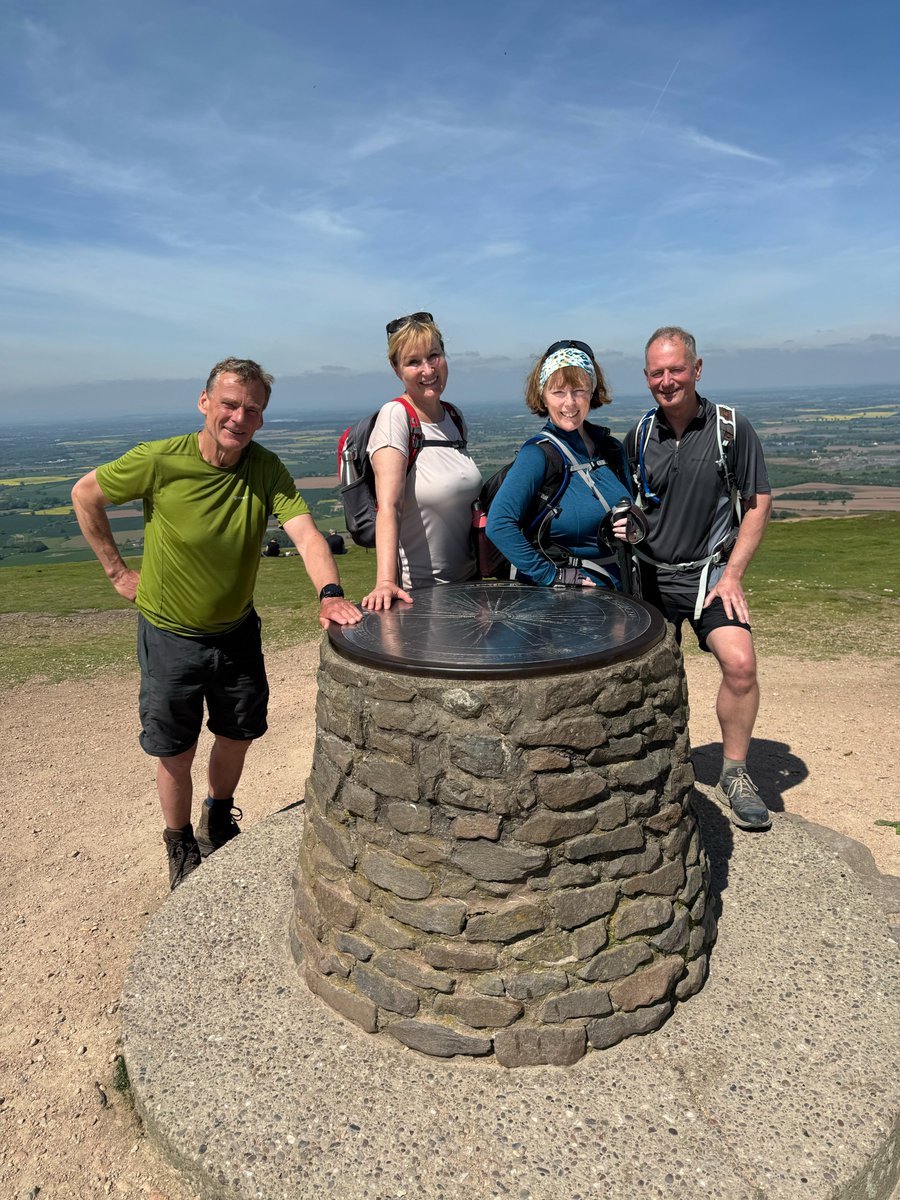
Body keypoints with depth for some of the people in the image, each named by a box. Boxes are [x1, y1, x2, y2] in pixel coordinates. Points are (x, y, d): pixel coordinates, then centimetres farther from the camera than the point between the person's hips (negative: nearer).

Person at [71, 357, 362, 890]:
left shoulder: (267, 469, -13)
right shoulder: (160, 461, -20)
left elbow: (306, 532, -26)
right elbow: (86, 494, -4)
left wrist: (330, 593, -44)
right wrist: (118, 570, -4)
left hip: (237, 630, 3)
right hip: (171, 635, -3)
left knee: (238, 736, 19)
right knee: (176, 753, 9)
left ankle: (218, 824, 48)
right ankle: (181, 847, 37)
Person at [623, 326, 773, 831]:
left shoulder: (732, 429, -4)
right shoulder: (638, 438, 4)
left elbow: (759, 503, -2)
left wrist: (732, 575, -8)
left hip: (710, 570, -2)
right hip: (652, 575, 3)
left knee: (740, 662, -22)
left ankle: (734, 775, -1)